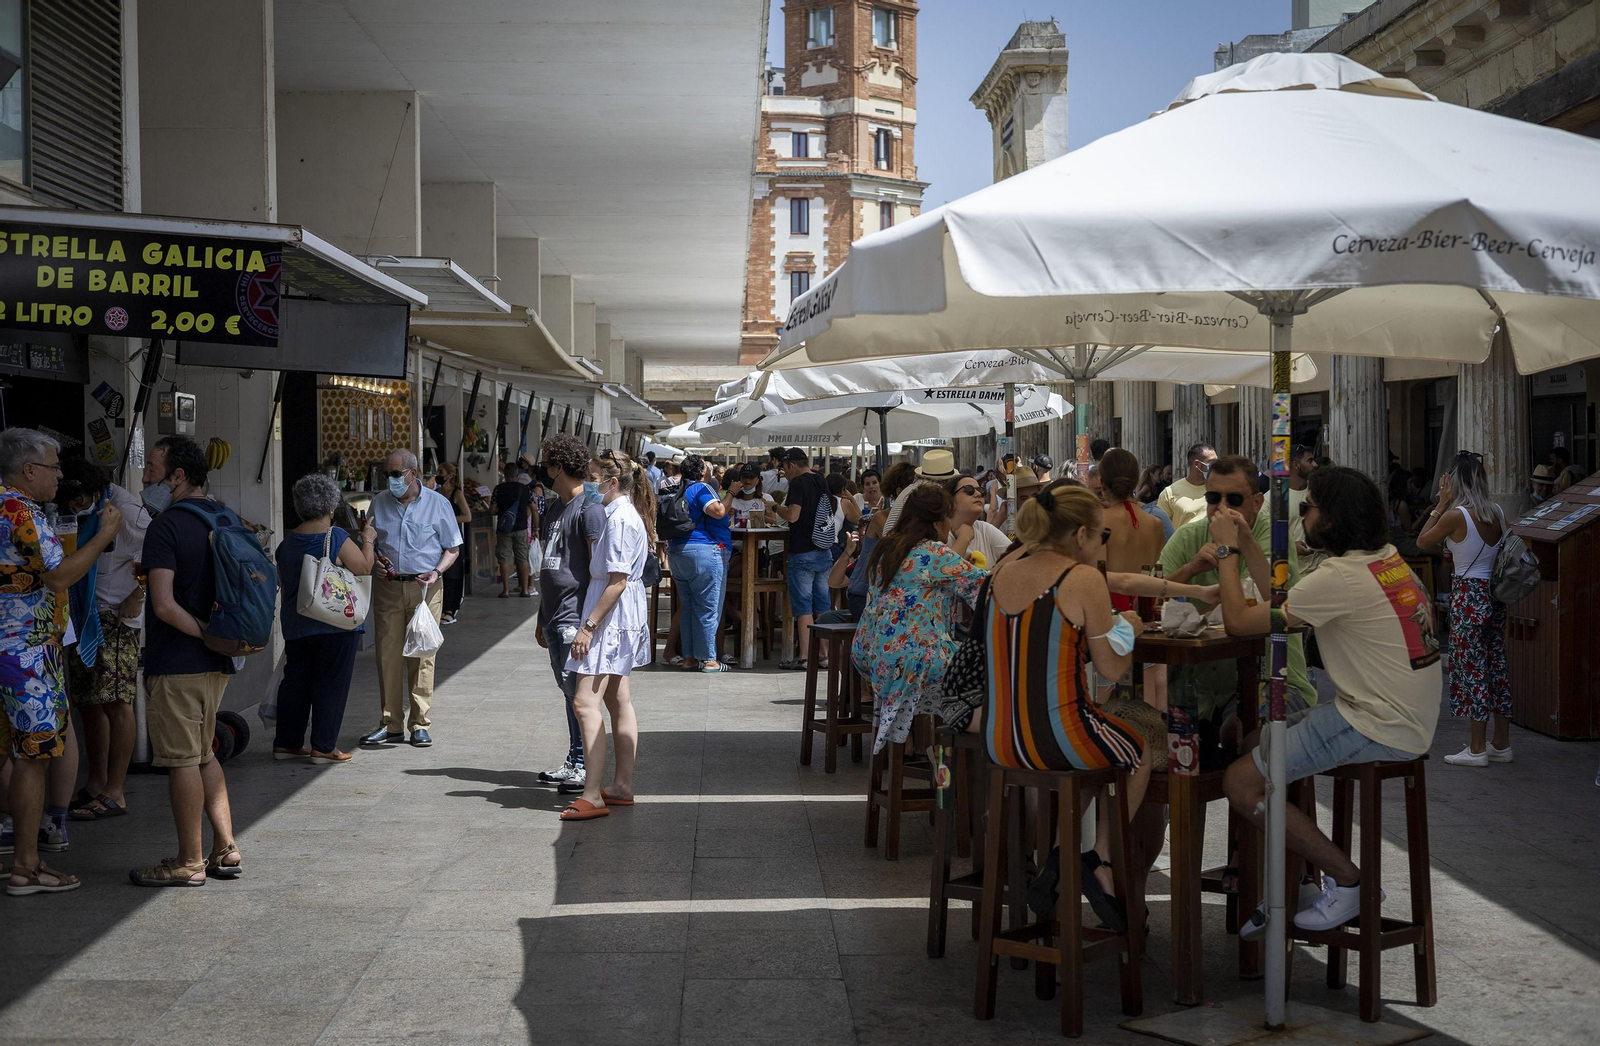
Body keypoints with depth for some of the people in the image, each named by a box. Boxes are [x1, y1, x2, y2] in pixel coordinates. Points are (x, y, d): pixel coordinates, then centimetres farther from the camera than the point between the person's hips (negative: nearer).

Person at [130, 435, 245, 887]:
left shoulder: (166, 527, -15)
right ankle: (225, 850, 17)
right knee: (203, 755, 18)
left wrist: (206, 634, -13)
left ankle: (189, 862, 6)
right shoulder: (223, 517, 10)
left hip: (176, 663, -8)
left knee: (182, 761, 0)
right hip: (216, 663, 8)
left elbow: (164, 604, -25)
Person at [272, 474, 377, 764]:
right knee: (331, 684, 1)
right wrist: (367, 541, 3)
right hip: (336, 625, -6)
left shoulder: (287, 542, 6)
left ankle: (286, 742, 18)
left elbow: (282, 583, 16)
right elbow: (364, 569, -12)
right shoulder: (337, 539, -14)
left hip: (295, 625, 6)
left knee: (294, 682, 13)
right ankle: (323, 747, 2)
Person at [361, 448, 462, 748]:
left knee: (421, 656, -3)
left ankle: (421, 724, 5)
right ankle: (391, 724, 9)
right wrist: (374, 563, -3)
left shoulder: (437, 504, 2)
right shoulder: (379, 502, 10)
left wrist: (437, 572, -11)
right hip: (387, 587, 3)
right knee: (387, 654, 1)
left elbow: (452, 548, 6)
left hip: (424, 588, -3)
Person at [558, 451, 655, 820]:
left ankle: (593, 795, -16)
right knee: (617, 700, 15)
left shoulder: (621, 519, -18)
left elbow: (617, 581, -22)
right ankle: (622, 786, 21)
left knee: (585, 702, -14)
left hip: (611, 617, -11)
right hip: (621, 619, 11)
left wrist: (589, 626, -21)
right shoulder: (624, 514, 14)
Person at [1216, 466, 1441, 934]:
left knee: (1240, 782, -10)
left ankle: (1347, 882, 1)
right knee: (1246, 733, 14)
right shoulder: (1384, 559, 9)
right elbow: (1282, 605, 18)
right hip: (1407, 717, 10)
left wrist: (1226, 549, -2)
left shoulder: (1340, 578, -20)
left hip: (1381, 728, -10)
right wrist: (1246, 545, 17)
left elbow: (1239, 621, -13)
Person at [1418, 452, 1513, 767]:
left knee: (1472, 669, 0)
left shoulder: (1455, 515, -17)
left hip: (1468, 596, -7)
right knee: (1496, 665, 13)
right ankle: (1502, 744, 20)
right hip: (1495, 594, 7)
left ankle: (1477, 749, 6)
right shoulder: (1497, 513, 4)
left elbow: (1423, 541, -3)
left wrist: (1441, 503, -2)